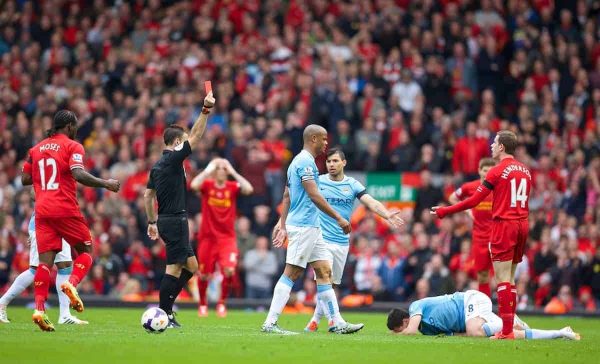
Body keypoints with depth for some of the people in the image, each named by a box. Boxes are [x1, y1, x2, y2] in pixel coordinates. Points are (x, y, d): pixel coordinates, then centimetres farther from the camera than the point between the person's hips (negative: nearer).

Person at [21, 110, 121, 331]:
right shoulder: (72, 147, -2)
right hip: (66, 210, -5)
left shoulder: (36, 149, 16)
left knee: (45, 261, 0)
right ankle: (71, 284, -16)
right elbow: (78, 174, -17)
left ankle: (39, 309, -15)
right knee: (86, 251, 12)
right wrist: (105, 184, -10)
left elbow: (25, 179, 15)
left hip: (42, 211, 5)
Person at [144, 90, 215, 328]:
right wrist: (206, 110, -16)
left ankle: (166, 306, 11)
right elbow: (196, 136, -16)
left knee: (191, 266, 13)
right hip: (174, 220, -10)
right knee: (174, 268, -7)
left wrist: (152, 222, 23)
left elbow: (147, 195, 19)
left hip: (165, 220, 10)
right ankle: (163, 314, -7)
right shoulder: (172, 159, -11)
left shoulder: (157, 165, 15)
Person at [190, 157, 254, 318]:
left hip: (227, 237, 0)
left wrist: (233, 172, -17)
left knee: (229, 270, -19)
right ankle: (202, 304, 31)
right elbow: (194, 185, -26)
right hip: (207, 237, 0)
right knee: (204, 274, 6)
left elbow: (248, 189, -21)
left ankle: (222, 303, 2)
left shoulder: (232, 187, -1)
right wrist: (208, 170, -19)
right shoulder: (207, 185, -3)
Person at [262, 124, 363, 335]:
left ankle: (336, 322, 8)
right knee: (291, 273, -10)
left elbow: (286, 196, 21)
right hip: (303, 226, -10)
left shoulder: (302, 160, 19)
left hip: (312, 227, 10)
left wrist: (283, 226, 20)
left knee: (324, 272, 8)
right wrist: (339, 218, -16)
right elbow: (314, 195, -19)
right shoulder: (305, 161, -13)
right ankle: (270, 323, -10)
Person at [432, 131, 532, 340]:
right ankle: (509, 327, 11)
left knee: (503, 279, -7)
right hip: (522, 225, 7)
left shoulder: (498, 171, -9)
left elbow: (473, 201, -9)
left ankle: (506, 330, -12)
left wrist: (444, 212, -1)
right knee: (509, 279, 13)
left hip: (504, 225, -7)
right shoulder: (525, 171, 12)